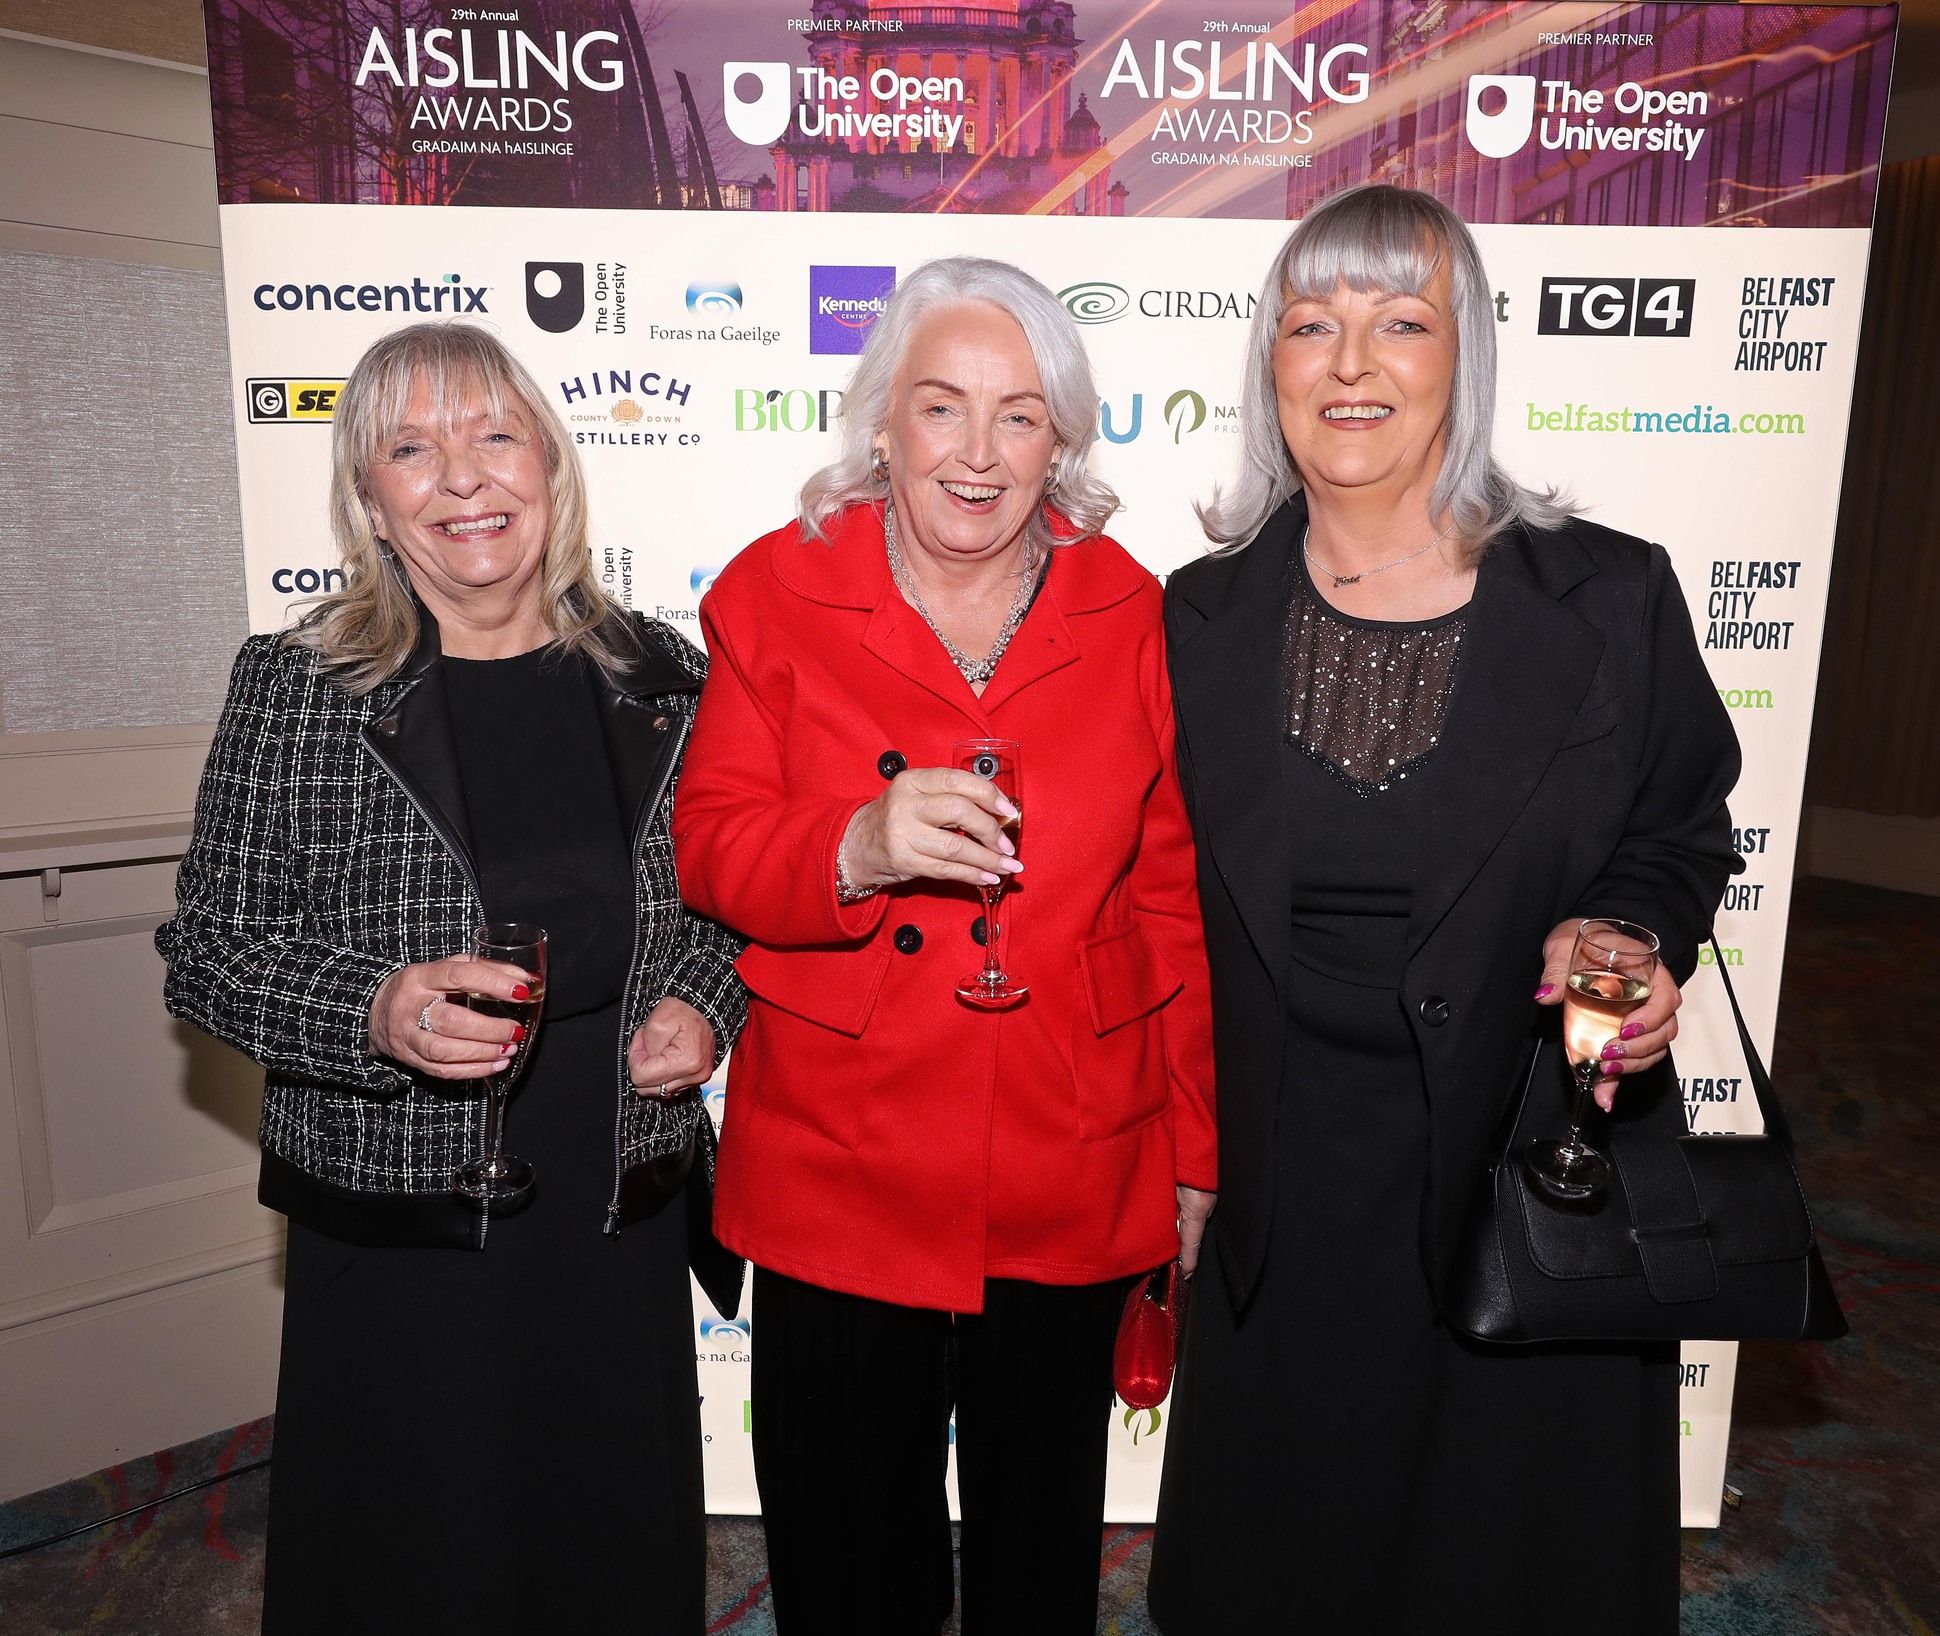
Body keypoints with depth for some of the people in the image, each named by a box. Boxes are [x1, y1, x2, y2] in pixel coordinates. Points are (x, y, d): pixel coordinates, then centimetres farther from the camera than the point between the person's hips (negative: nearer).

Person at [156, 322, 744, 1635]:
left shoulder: (660, 679, -1)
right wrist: (375, 1011, -21)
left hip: (622, 1206, 2)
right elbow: (209, 953, -4)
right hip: (398, 1227, -2)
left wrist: (703, 1006, -7)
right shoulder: (297, 689, -7)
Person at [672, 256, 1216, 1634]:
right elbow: (708, 846, -4)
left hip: (1069, 1182, 1)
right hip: (837, 1172, 0)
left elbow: (1177, 900, 2)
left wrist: (1197, 1158, 5)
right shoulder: (778, 590, -4)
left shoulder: (1131, 615, -2)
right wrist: (856, 849, -26)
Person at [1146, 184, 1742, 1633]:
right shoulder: (1204, 616, -2)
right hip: (1283, 1187, 2)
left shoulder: (1611, 596, -7)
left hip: (1534, 1158, -1)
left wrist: (1626, 933, -17)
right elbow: (1167, 903, 4)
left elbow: (1685, 834, 6)